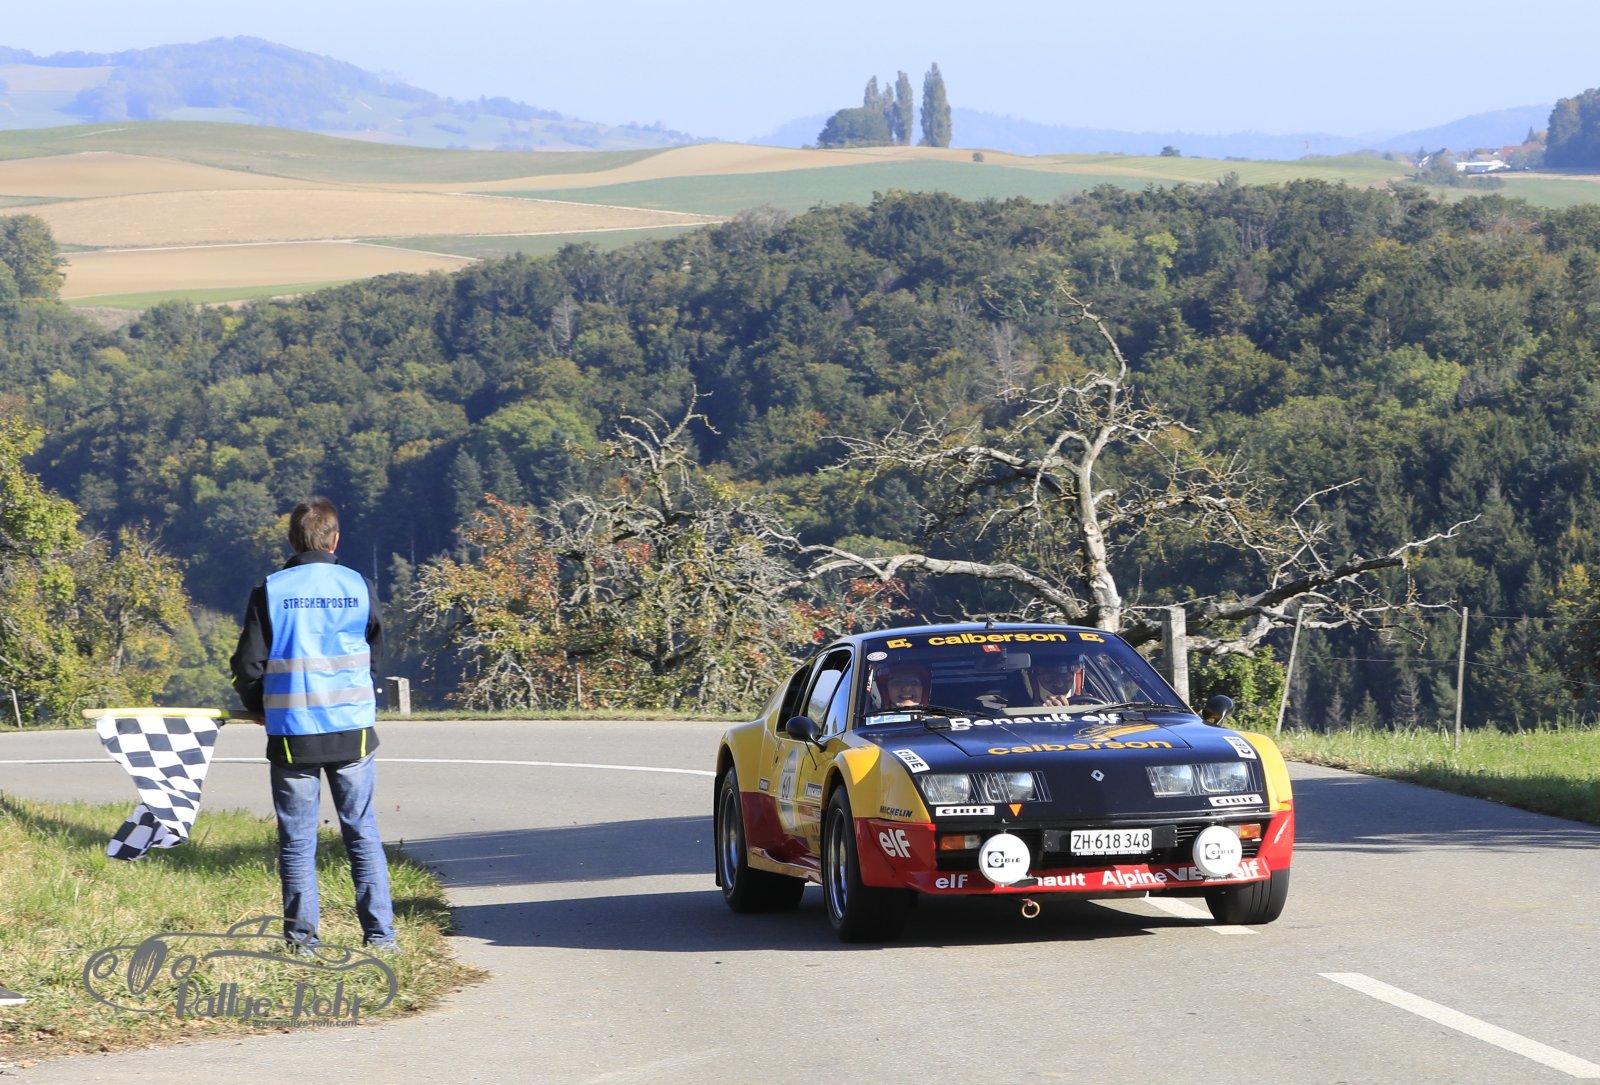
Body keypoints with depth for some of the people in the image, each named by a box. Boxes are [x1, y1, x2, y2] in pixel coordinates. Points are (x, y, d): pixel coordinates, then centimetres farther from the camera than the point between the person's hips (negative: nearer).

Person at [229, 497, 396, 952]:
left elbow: (248, 663, -3)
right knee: (363, 834, 8)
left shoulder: (270, 592, -5)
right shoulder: (360, 588, 0)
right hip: (352, 729, 1)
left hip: (292, 733, -1)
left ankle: (301, 937, 5)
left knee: (297, 839, 6)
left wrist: (257, 707, 17)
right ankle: (379, 933, 5)